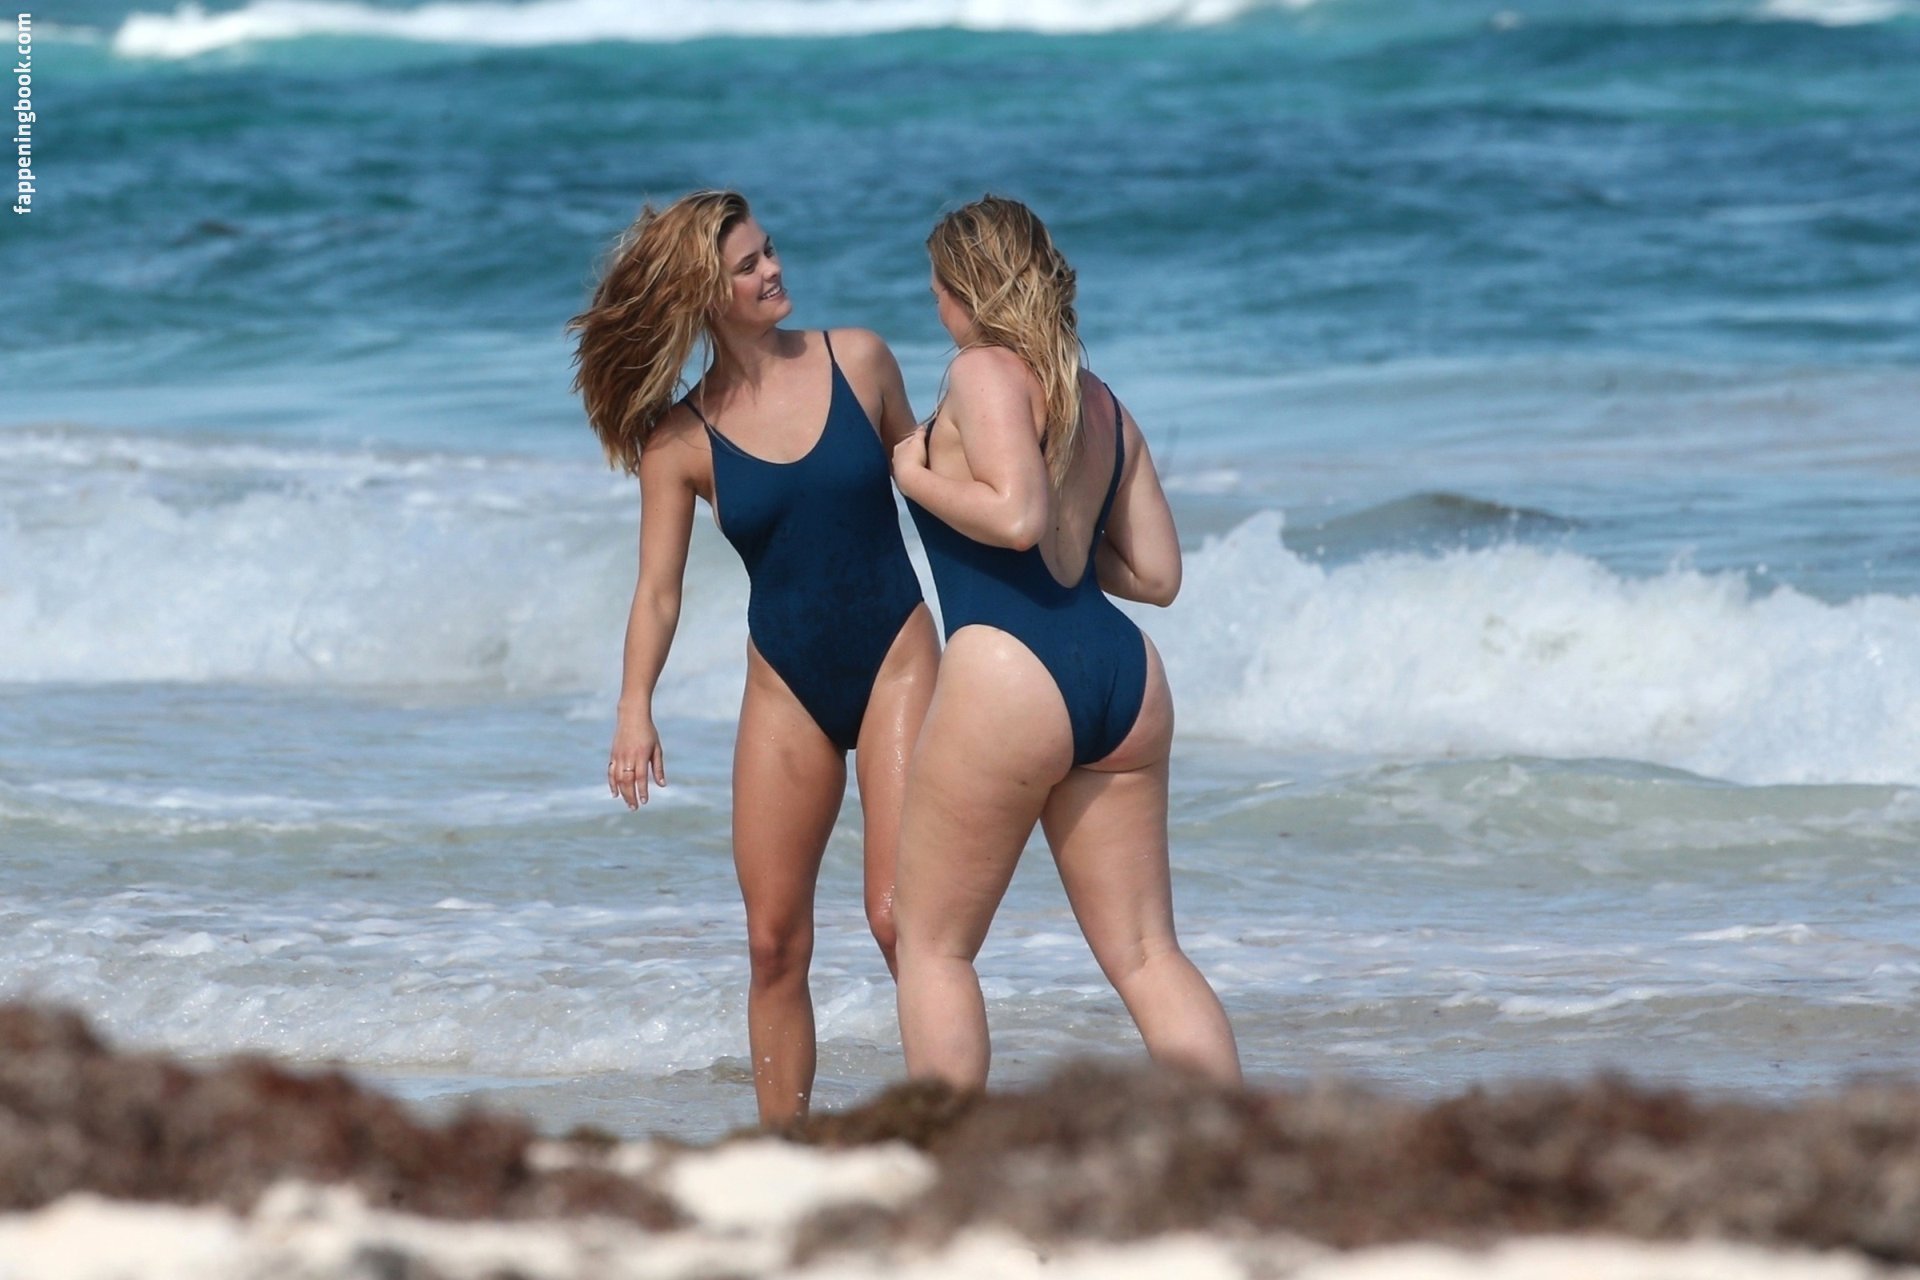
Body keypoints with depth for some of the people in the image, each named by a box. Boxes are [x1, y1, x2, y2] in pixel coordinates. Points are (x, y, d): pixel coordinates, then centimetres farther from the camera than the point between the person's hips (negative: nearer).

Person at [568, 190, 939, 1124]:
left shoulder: (856, 361, -1)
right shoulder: (681, 436, -3)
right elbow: (658, 588, -2)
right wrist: (635, 708, -17)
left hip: (894, 660, -1)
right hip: (787, 687, 1)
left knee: (900, 915, -14)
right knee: (775, 941, 0)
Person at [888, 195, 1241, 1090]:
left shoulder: (986, 374, -6)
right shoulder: (1101, 403, 17)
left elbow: (1016, 517, -20)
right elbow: (1156, 572, 18)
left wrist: (917, 477, -4)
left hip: (1009, 673, -7)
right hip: (1122, 677, 7)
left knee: (931, 944, 7)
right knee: (1146, 955, 9)